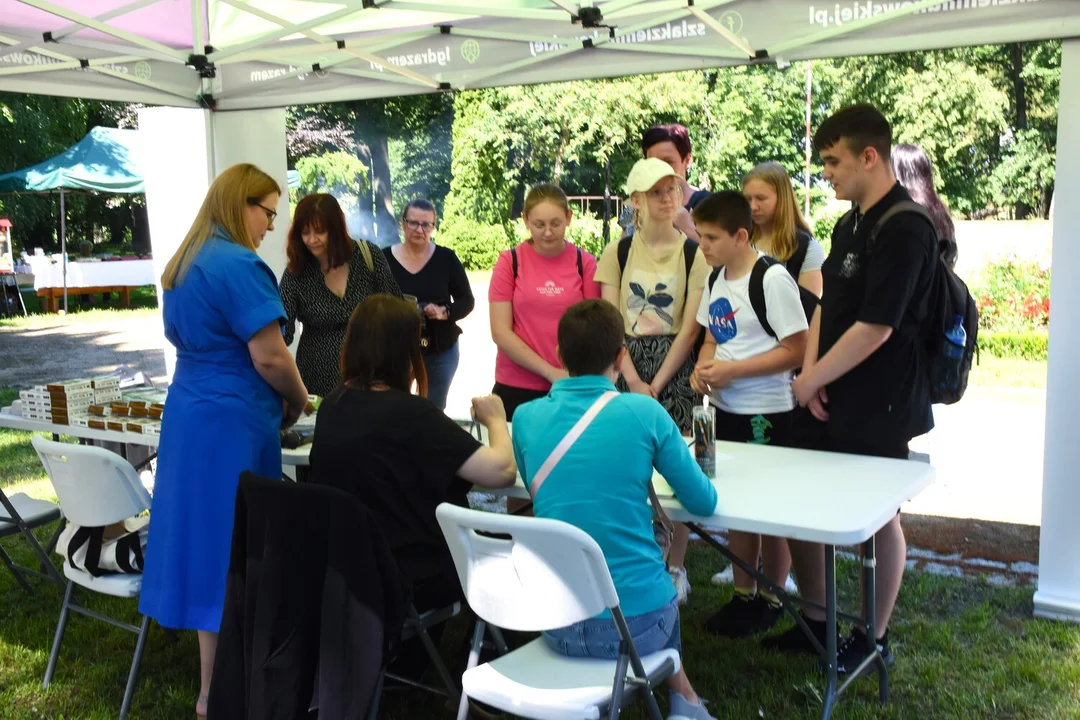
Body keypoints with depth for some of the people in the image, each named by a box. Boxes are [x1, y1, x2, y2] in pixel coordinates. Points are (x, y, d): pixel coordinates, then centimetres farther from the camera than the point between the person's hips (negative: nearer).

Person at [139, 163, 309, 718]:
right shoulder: (239, 265, -16)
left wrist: (277, 398, 20)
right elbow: (269, 357, -19)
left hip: (188, 410, 9)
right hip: (229, 421, -9)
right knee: (229, 546, -1)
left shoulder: (183, 264, 13)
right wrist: (298, 402, 0)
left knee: (203, 536, 14)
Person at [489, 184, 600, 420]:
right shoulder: (509, 262, -3)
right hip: (516, 387, 0)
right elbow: (500, 332, -7)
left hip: (571, 387, 1)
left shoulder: (585, 263, 0)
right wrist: (550, 372, -13)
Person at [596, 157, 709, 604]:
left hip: (676, 367, -2)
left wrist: (656, 384, -10)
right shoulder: (618, 253, 6)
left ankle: (676, 568, 12)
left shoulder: (693, 253, -1)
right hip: (628, 367, 2)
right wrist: (633, 382, -9)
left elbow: (691, 327, -6)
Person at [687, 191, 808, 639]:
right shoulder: (716, 279, 9)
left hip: (766, 414, -8)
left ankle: (770, 600, 21)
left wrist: (731, 370, -21)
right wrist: (702, 368, -3)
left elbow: (796, 350, -19)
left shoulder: (772, 279, -16)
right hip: (725, 409, 8)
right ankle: (743, 594, 29)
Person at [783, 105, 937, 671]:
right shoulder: (850, 225, 12)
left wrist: (810, 379, -13)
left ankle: (875, 638, 24)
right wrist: (810, 372, -2)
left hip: (879, 406, -8)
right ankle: (816, 621, 29)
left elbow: (874, 328, -22)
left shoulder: (905, 229, -17)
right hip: (833, 400, 9)